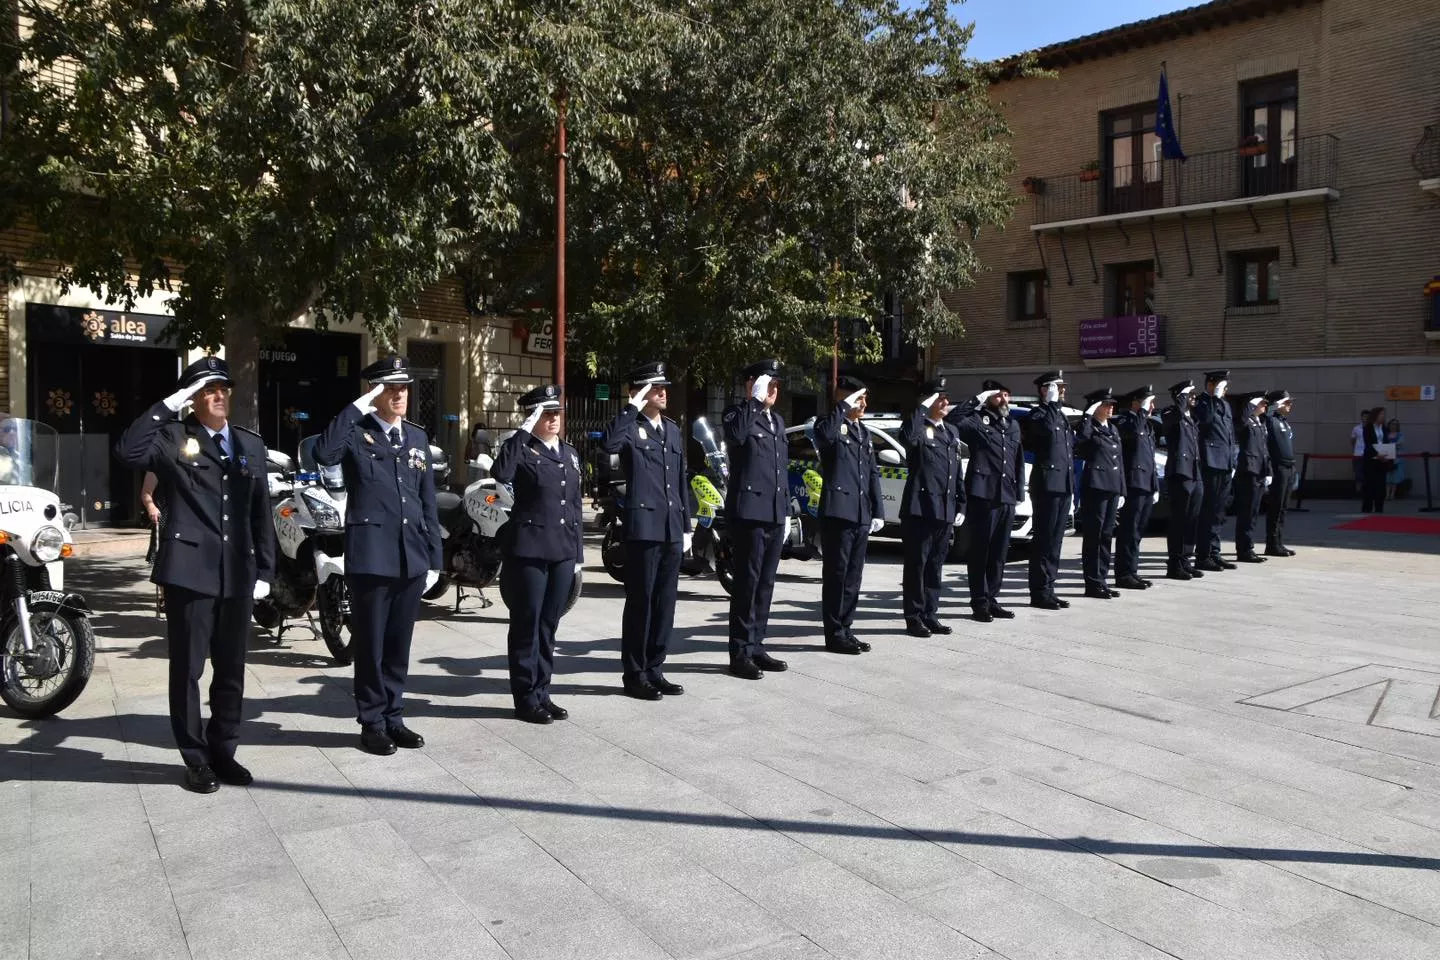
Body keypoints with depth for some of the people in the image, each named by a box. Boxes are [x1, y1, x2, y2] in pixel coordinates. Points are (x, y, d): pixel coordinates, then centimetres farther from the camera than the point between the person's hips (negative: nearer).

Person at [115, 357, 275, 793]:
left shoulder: (251, 443, 14)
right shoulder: (173, 437, 0)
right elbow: (129, 452, -22)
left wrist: (265, 569, 8)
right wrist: (169, 404, -19)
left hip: (237, 573, 4)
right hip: (189, 569, -4)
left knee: (231, 670, 11)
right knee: (187, 669, 4)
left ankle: (223, 751, 24)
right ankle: (196, 759, 16)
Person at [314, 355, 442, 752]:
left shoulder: (417, 437, 13)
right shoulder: (355, 431, -2)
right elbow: (324, 455, -26)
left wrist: (434, 558, 10)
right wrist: (356, 408, -20)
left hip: (411, 558, 5)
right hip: (371, 556, -5)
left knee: (398, 645, 13)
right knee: (370, 645, 5)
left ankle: (394, 718, 24)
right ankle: (372, 723, 17)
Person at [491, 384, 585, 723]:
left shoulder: (569, 453, 15)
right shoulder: (521, 449, -4)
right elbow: (500, 474, -27)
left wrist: (578, 552, 15)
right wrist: (522, 432, -24)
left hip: (563, 552, 6)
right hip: (529, 549, -6)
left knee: (548, 625, 12)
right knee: (527, 625, 2)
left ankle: (541, 693, 22)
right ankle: (526, 698, 11)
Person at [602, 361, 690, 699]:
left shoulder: (673, 430, 18)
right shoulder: (631, 428, -4)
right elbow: (609, 443, -29)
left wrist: (686, 526, 16)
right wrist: (633, 408, -21)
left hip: (672, 528, 7)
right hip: (644, 525, -6)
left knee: (665, 603, 10)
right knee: (640, 602, -1)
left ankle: (654, 670, 19)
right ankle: (634, 674, 8)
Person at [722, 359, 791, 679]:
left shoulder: (777, 421, 21)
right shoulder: (737, 413, -3)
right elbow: (736, 435, -28)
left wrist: (786, 511, 19)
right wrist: (755, 400, -20)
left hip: (775, 514, 8)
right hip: (749, 511, -7)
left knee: (765, 584, 11)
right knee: (747, 583, -5)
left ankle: (756, 647, 19)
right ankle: (740, 654, 1)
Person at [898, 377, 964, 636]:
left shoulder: (952, 432, 19)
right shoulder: (918, 428, -4)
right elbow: (908, 437, -31)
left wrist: (960, 506, 15)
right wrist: (923, 407, -23)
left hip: (946, 511, 7)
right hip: (920, 508, -7)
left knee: (935, 566, 12)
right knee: (916, 565, 0)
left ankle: (930, 615, 19)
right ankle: (914, 618, 6)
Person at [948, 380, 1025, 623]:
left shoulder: (1013, 426, 19)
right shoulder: (977, 421, -1)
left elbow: (1019, 462, 21)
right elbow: (952, 420, -21)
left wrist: (1019, 492, 14)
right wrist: (976, 402, -15)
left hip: (1006, 497, 6)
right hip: (982, 495, -6)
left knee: (999, 553, 10)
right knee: (980, 551, -1)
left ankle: (992, 599, 19)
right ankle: (979, 602, 4)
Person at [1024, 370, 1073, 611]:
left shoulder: (1062, 416, 20)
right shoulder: (1037, 414, -5)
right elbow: (1047, 428, -29)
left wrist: (1072, 488, 20)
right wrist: (1053, 403, -18)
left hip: (1064, 485, 8)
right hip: (1047, 484, -8)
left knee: (1055, 540, 10)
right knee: (1043, 540, -6)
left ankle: (1048, 589, 15)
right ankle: (1039, 592, -2)